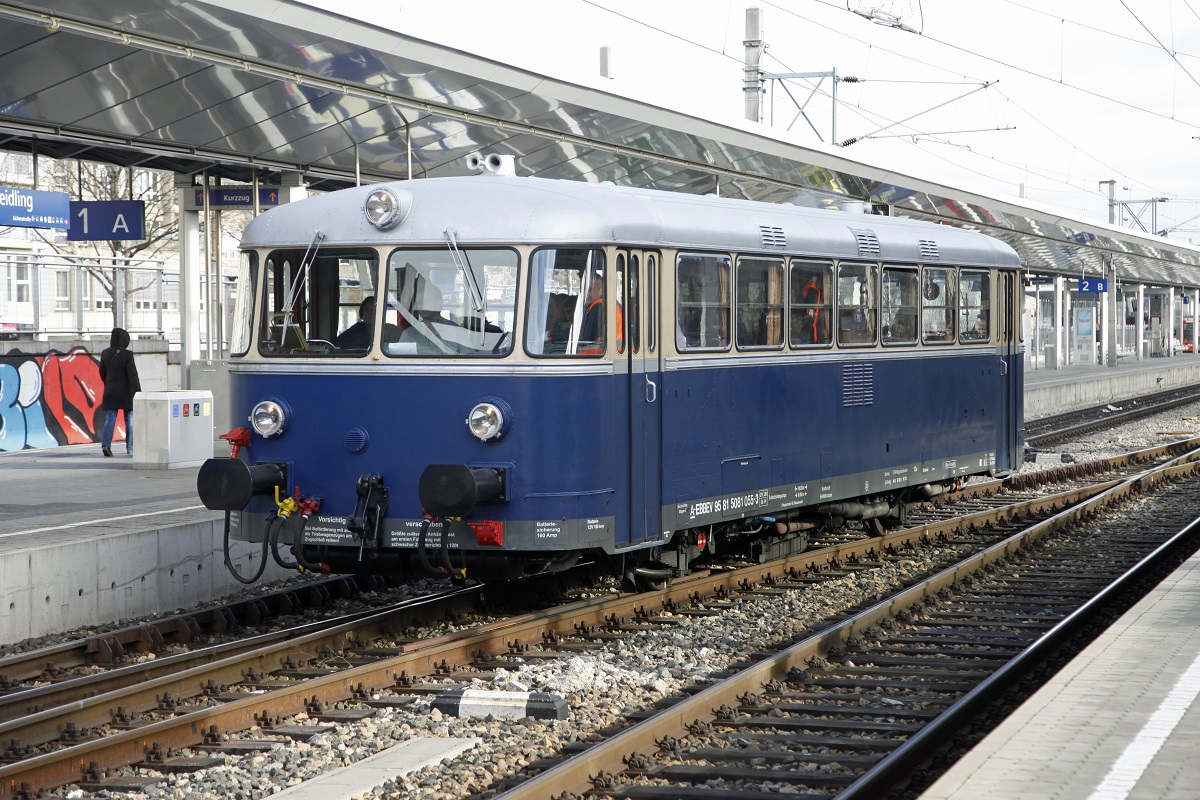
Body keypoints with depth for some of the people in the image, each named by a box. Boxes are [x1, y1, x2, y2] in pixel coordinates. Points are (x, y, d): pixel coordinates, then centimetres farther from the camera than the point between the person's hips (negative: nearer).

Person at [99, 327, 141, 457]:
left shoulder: (105, 353, 1)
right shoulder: (127, 355, -14)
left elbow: (102, 373, 11)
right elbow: (133, 375, -17)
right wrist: (138, 393, -15)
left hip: (110, 392, 3)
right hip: (126, 392, -3)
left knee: (110, 419, 2)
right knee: (130, 420, 9)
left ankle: (105, 444, -17)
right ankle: (130, 448, 13)